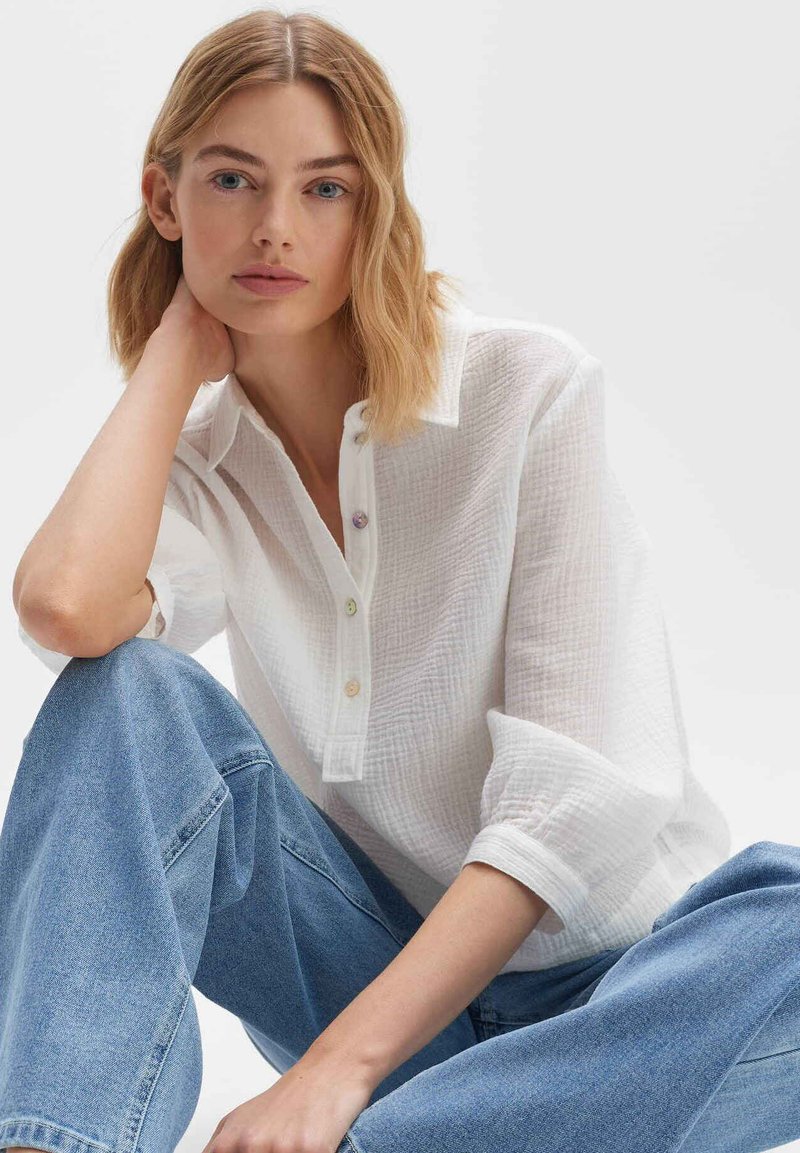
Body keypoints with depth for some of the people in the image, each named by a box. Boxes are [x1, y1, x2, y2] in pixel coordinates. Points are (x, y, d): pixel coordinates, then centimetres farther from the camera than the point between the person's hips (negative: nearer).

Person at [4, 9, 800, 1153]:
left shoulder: (529, 387, -11)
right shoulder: (198, 463, 1)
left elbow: (584, 791, -19)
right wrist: (175, 348, -9)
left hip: (608, 972, -2)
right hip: (378, 966, 3)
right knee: (131, 692, -19)